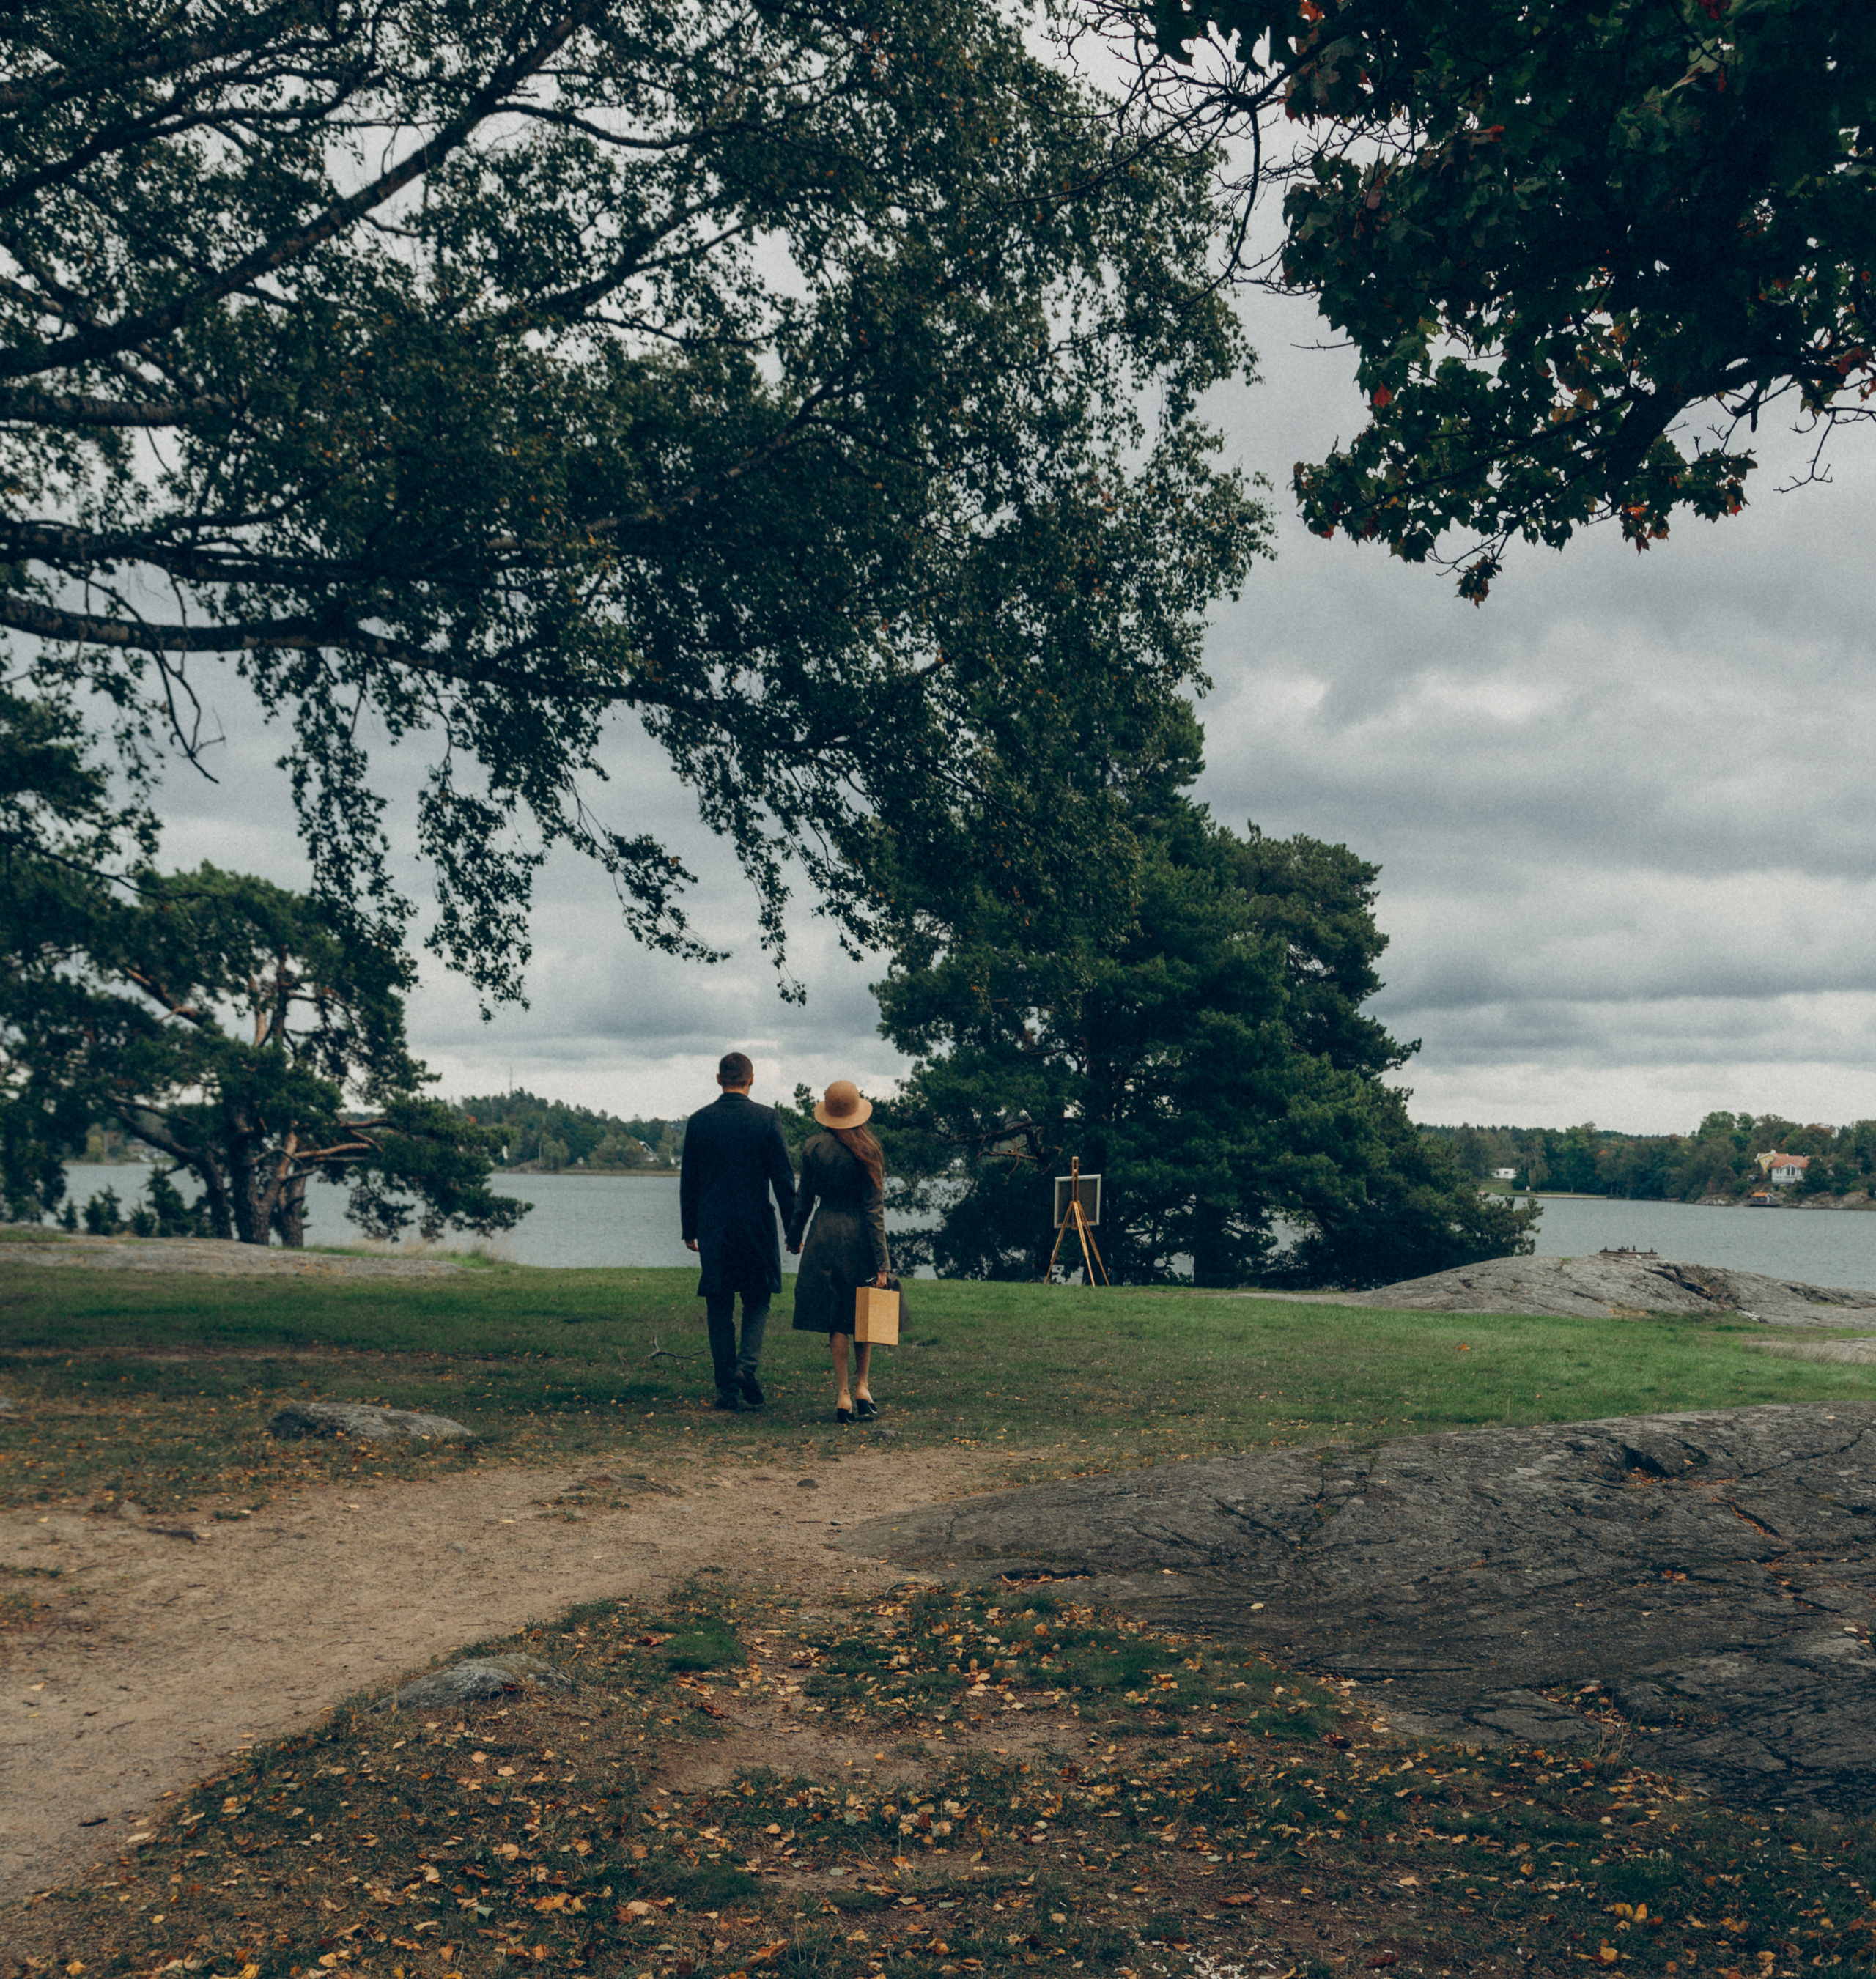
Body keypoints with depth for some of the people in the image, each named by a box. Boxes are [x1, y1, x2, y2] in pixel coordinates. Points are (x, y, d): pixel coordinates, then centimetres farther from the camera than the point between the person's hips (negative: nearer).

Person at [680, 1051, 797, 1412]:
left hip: (712, 1226, 1)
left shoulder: (699, 1121, 1)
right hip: (756, 1222, -1)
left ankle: (728, 1389, 8)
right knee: (757, 1300, 12)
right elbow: (783, 1176, -5)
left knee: (720, 1308, 8)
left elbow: (688, 1180, 5)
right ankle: (747, 1365, -10)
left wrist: (689, 1229, 13)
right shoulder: (767, 1118, -5)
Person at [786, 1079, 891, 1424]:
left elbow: (804, 1199, 5)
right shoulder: (867, 1152, -6)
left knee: (836, 1320, 5)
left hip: (826, 1236, 1)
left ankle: (842, 1395, 3)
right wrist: (881, 1262, -6)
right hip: (860, 1237, -1)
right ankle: (862, 1388, 13)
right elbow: (875, 1209, -7)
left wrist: (794, 1237, 22)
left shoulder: (813, 1149, -3)